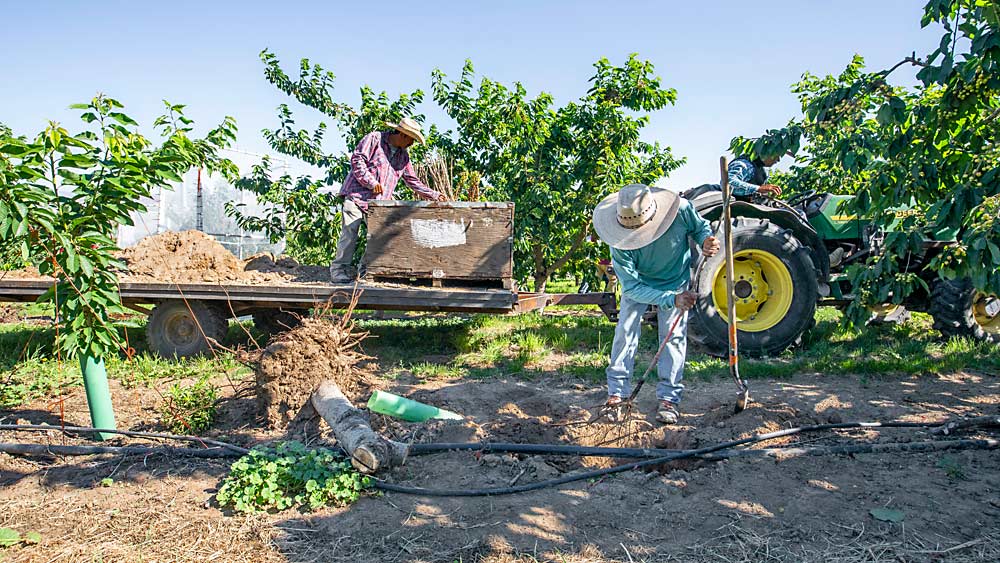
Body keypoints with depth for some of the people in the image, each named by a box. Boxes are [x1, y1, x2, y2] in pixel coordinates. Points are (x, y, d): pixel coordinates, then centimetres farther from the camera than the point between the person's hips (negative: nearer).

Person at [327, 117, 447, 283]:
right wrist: (372, 182, -17)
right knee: (350, 232, -10)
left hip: (379, 202, 6)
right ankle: (339, 269, -4)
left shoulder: (403, 156, 15)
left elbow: (413, 181, 20)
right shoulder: (374, 139, -3)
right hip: (357, 194, -6)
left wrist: (434, 195, 13)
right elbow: (357, 159, -10)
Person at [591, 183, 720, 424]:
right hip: (639, 283, 0)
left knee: (673, 334, -6)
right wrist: (672, 299, -42)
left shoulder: (681, 210, -34)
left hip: (676, 281, 1)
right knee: (626, 329, -8)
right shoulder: (620, 245, -36)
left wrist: (706, 241, -34)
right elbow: (632, 287, -31)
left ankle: (668, 397, 2)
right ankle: (617, 392, 5)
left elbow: (700, 227, -10)